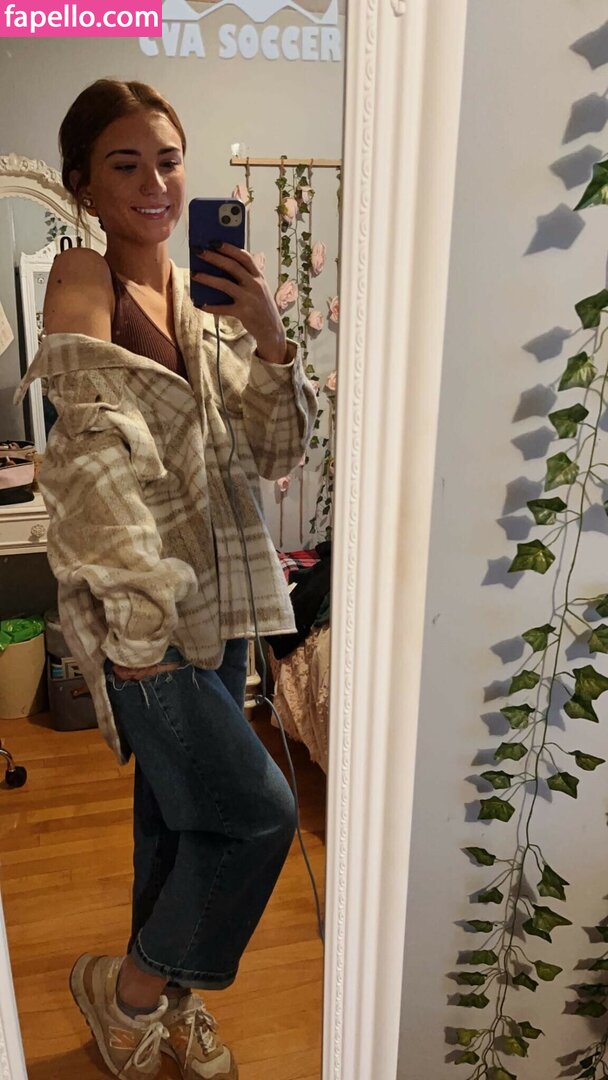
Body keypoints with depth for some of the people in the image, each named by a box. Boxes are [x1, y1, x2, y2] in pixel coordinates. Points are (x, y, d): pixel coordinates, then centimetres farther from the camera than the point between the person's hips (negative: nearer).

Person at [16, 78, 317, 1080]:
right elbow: (99, 455, -21)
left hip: (216, 601, 7)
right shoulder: (83, 283, -12)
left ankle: (164, 998, 42)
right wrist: (143, 614, -22)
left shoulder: (208, 298, 8)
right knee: (258, 811, -4)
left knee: (183, 810, 18)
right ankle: (128, 985, 23)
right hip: (140, 616, -6)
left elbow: (277, 450, 4)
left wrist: (269, 336, -10)